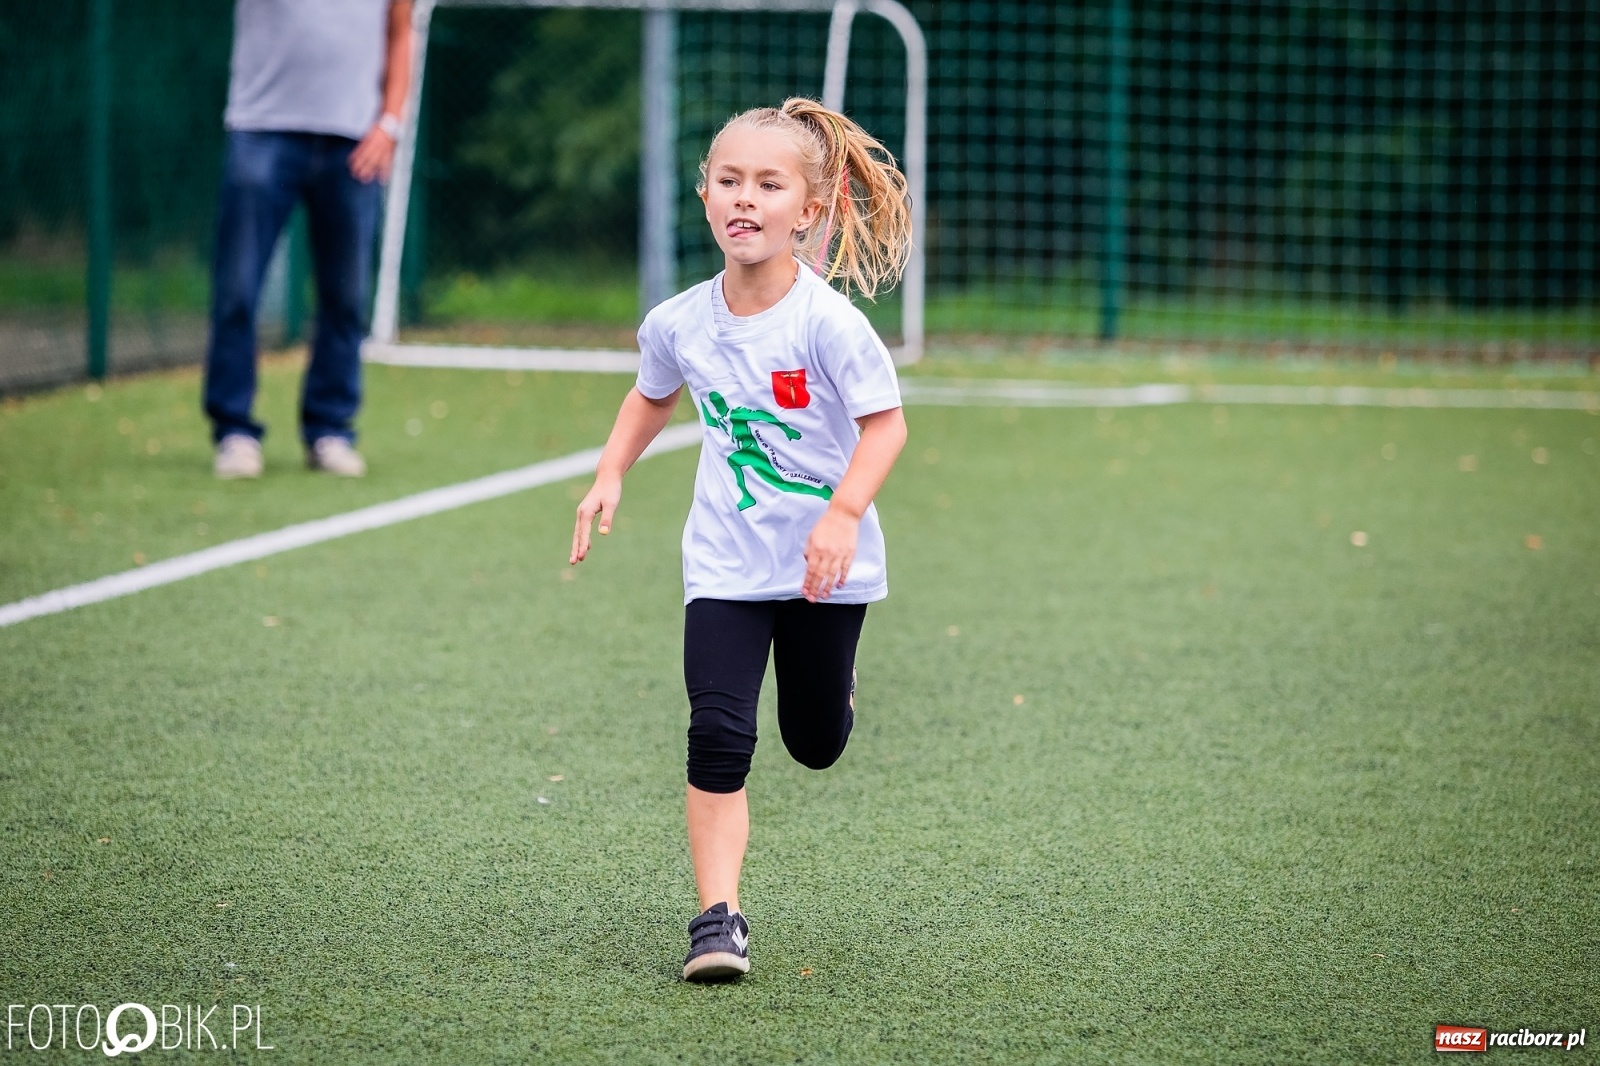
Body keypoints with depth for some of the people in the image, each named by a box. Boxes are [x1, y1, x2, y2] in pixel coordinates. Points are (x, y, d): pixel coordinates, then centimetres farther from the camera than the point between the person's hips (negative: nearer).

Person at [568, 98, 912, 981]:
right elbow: (653, 396, 17)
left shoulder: (826, 322, -19)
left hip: (824, 566, -2)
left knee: (815, 744, 14)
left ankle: (831, 683, 50)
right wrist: (610, 477, 6)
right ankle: (718, 918, -9)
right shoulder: (679, 322, -5)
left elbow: (885, 423, -16)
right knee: (718, 735, -12)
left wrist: (843, 513, -29)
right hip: (725, 566, 2)